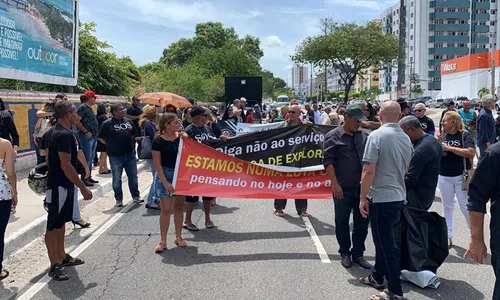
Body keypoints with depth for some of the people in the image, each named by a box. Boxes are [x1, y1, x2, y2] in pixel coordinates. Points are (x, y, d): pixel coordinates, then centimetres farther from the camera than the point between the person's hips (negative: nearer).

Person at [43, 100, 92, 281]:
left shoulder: (52, 132, 10)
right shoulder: (65, 135, -21)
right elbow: (66, 165, -25)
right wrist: (83, 187, -20)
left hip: (58, 183, 11)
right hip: (61, 186, -11)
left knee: (60, 222, 18)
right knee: (53, 225, -4)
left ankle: (62, 257, 30)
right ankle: (54, 266, 3)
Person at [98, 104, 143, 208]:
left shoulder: (128, 121, 9)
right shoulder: (107, 123, -6)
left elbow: (134, 133, 21)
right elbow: (101, 138, -2)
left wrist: (130, 142, 10)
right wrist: (110, 145, -6)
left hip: (130, 154, 4)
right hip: (115, 156, -4)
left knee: (133, 176, 11)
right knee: (116, 179, 5)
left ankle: (136, 196, 24)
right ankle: (119, 199, 16)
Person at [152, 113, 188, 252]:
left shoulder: (182, 137, -1)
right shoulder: (158, 141, -10)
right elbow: (157, 164, -10)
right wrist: (165, 182, -14)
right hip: (165, 175, -3)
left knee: (179, 207, 11)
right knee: (166, 209, -1)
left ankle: (178, 237, 24)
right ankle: (163, 241, 10)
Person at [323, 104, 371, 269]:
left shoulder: (364, 136, 8)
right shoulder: (333, 136, -5)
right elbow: (328, 161, -9)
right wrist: (335, 184, -15)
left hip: (362, 187, 4)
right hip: (343, 188, -4)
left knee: (362, 222, 10)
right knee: (342, 222, 8)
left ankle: (358, 253, 24)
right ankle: (345, 253, 23)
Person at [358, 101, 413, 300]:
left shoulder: (377, 136, -16)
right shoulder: (406, 139, 7)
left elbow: (369, 171, -20)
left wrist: (363, 198, -12)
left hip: (381, 197, -8)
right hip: (398, 196, 8)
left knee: (386, 244, 0)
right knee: (383, 239, 21)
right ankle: (377, 276, 34)